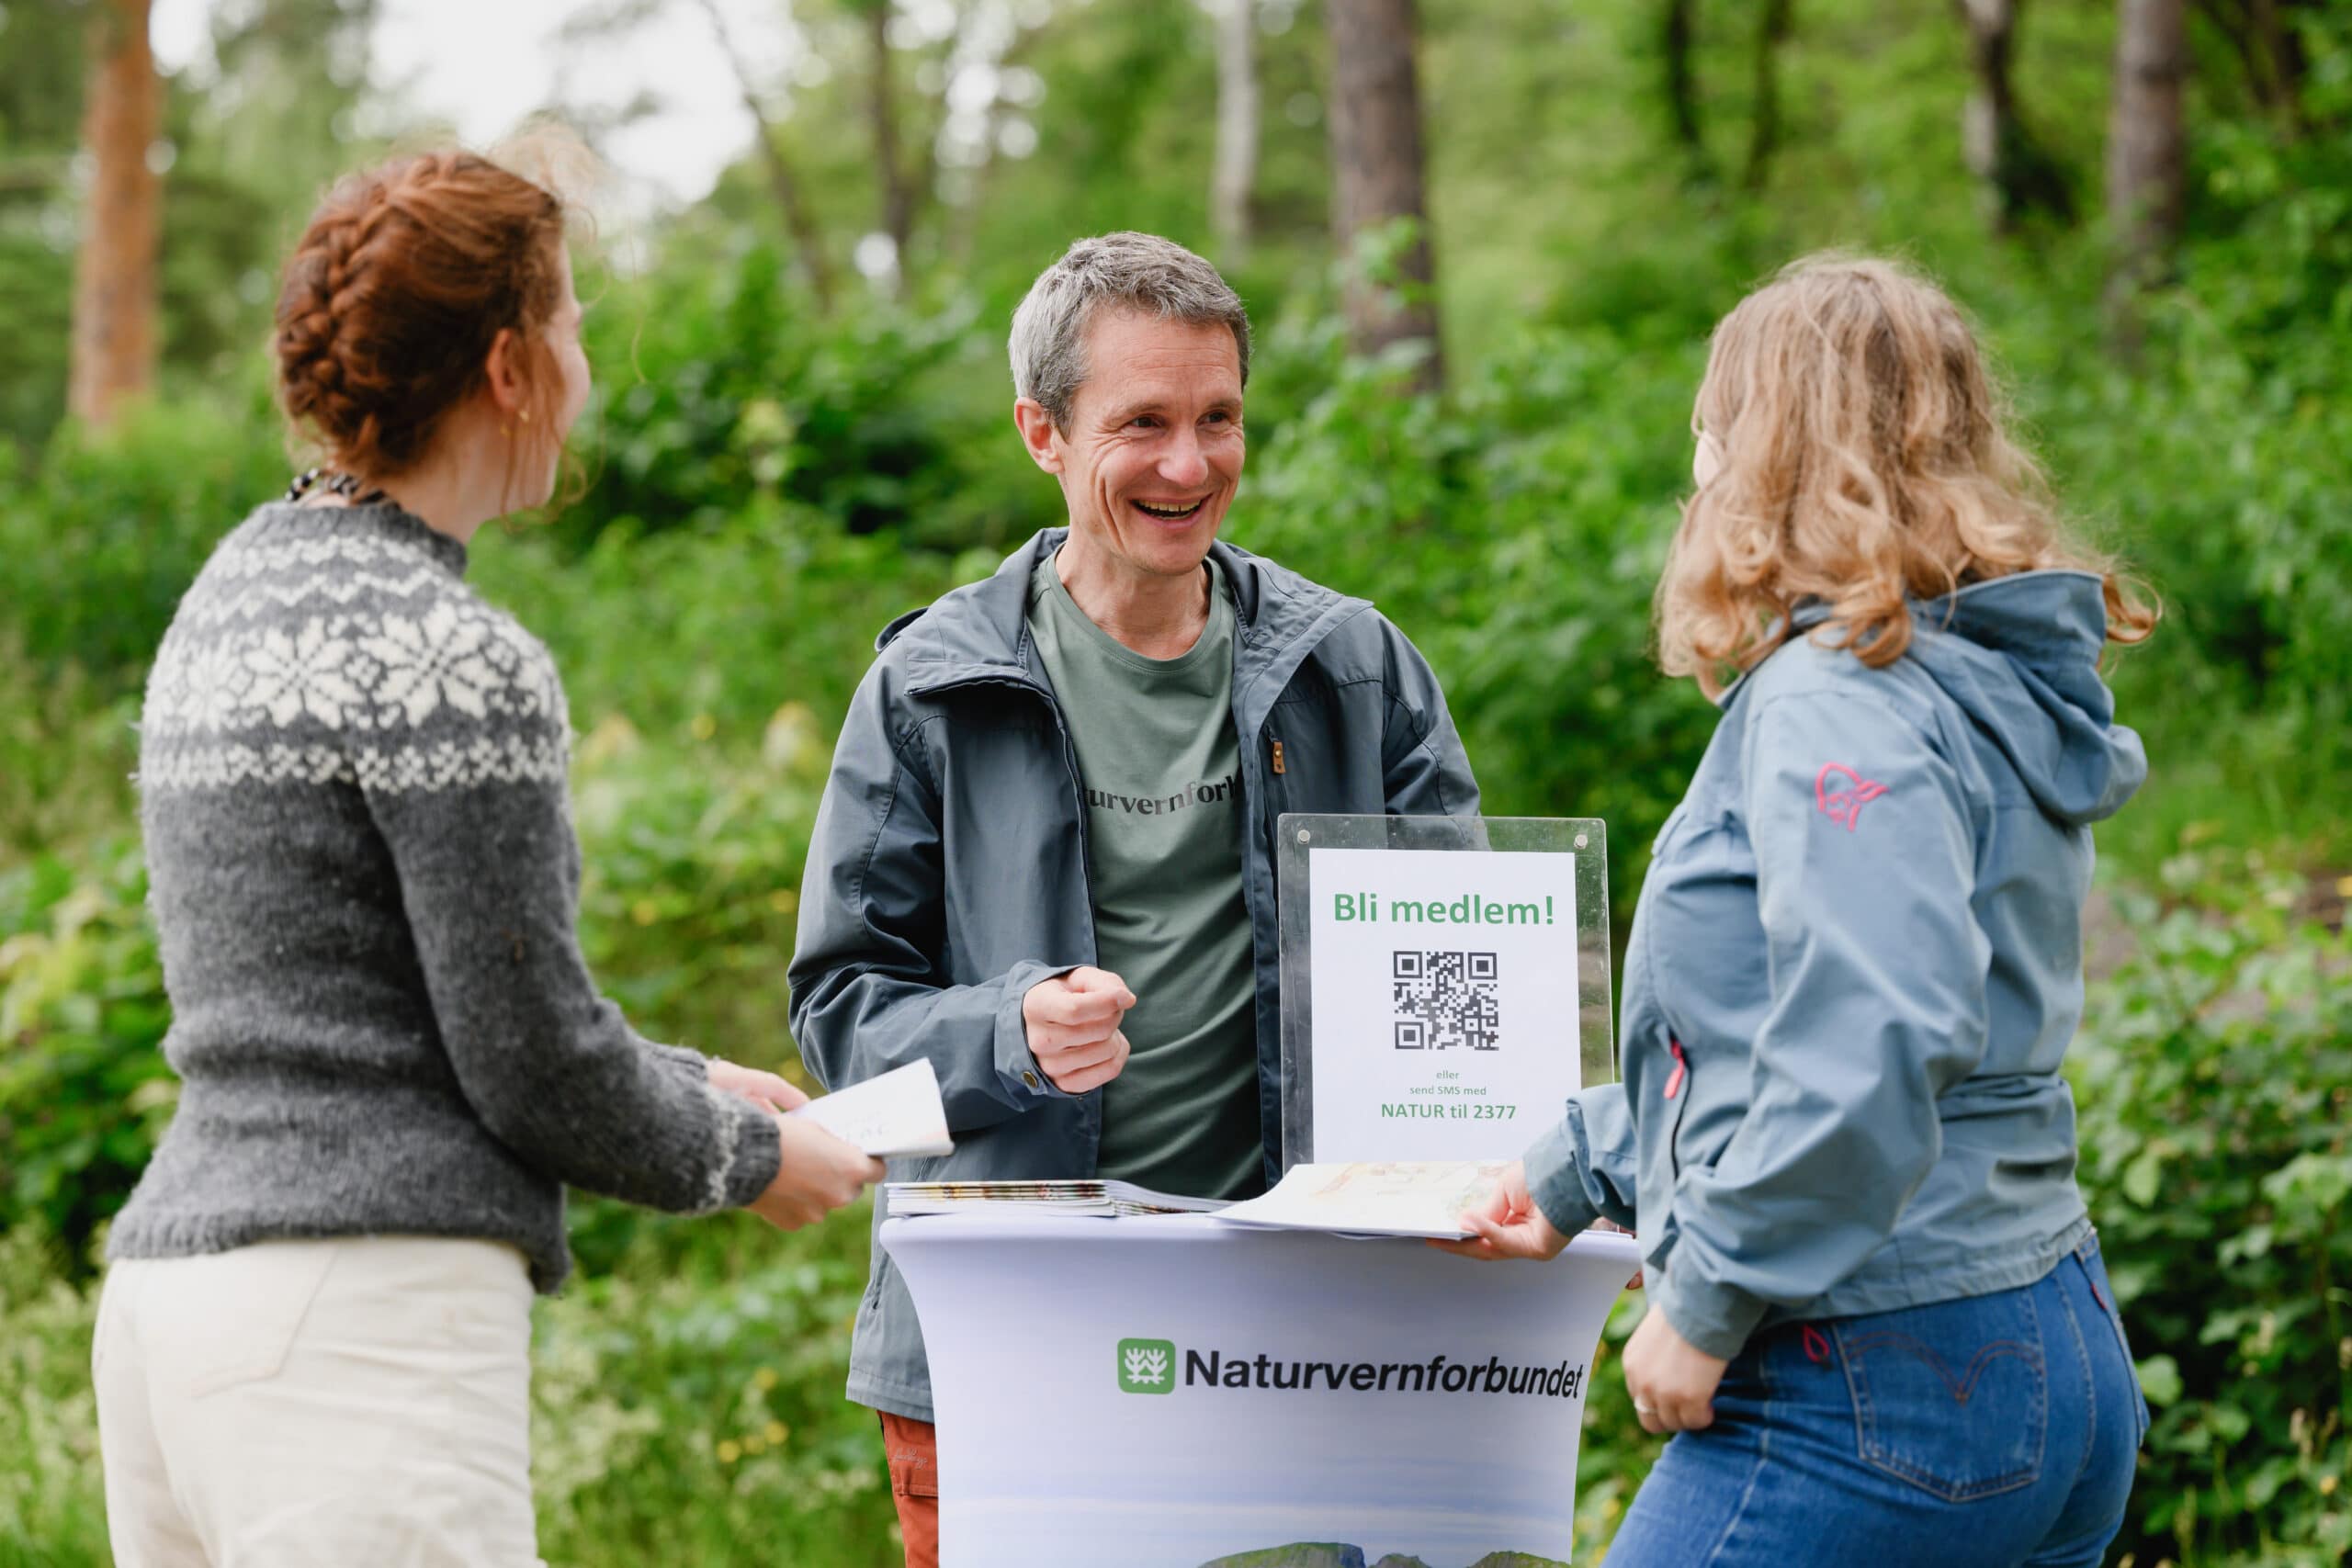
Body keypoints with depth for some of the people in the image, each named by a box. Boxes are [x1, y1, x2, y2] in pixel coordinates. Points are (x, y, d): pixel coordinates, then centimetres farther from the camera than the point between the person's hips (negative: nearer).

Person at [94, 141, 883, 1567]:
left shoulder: (240, 592, 16)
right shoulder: (452, 661, -13)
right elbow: (529, 1056, -10)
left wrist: (682, 1087, 24)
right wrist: (744, 1157, 8)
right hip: (364, 1312, -9)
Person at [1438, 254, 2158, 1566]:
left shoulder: (1835, 706, -14)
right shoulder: (1989, 692, 16)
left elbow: (1869, 1052, -27)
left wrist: (1707, 1300, -18)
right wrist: (1580, 1173, 26)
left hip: (1876, 1395, -10)